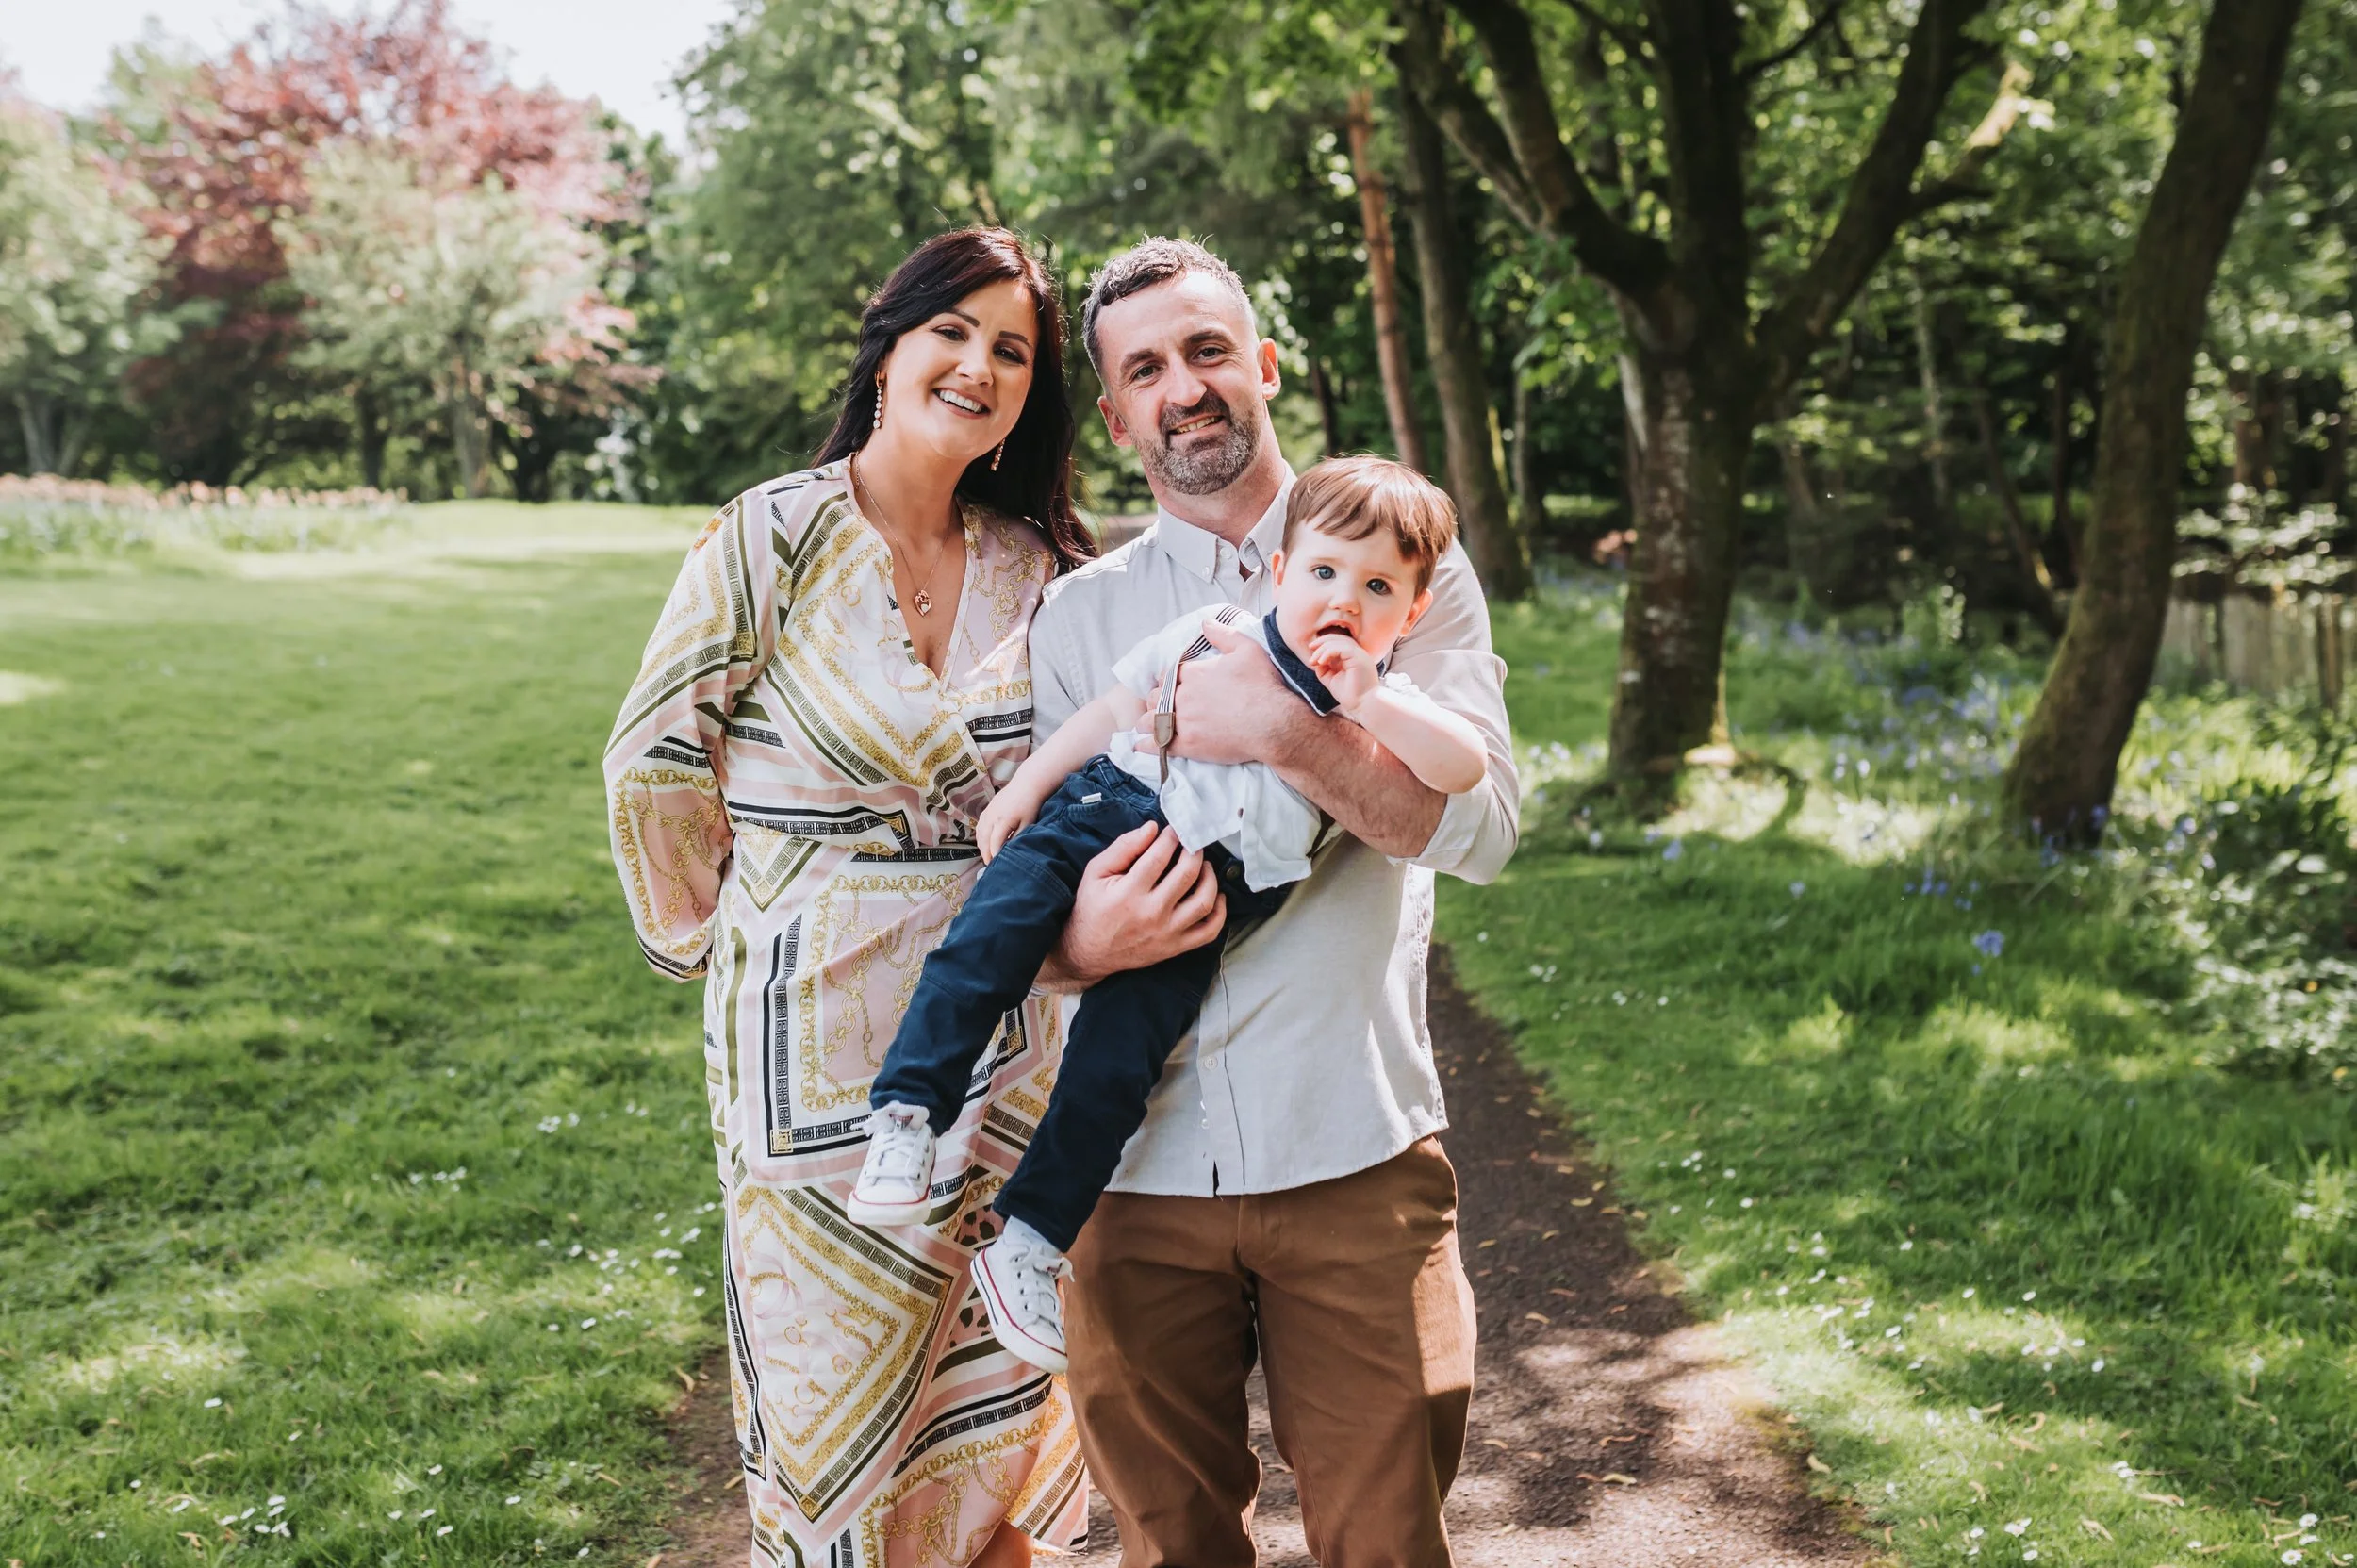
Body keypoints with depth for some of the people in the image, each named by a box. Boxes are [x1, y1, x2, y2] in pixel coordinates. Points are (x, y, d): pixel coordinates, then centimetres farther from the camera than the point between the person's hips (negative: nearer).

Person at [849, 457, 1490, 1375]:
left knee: (1115, 1062, -10)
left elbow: (1466, 768, -13)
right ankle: (908, 1118, -15)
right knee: (990, 941, -22)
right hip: (1106, 813, 1)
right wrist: (1023, 788, 10)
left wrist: (1366, 703, -22)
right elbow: (1110, 710, 13)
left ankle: (1027, 1243, 0)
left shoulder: (1386, 705, 4)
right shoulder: (1216, 636, 6)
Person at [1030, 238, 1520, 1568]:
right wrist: (1083, 932, -17)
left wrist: (1291, 735, -20)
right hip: (1140, 1155, 2)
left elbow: (1480, 825, -7)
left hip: (1355, 1146, -2)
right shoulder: (1078, 617, 11)